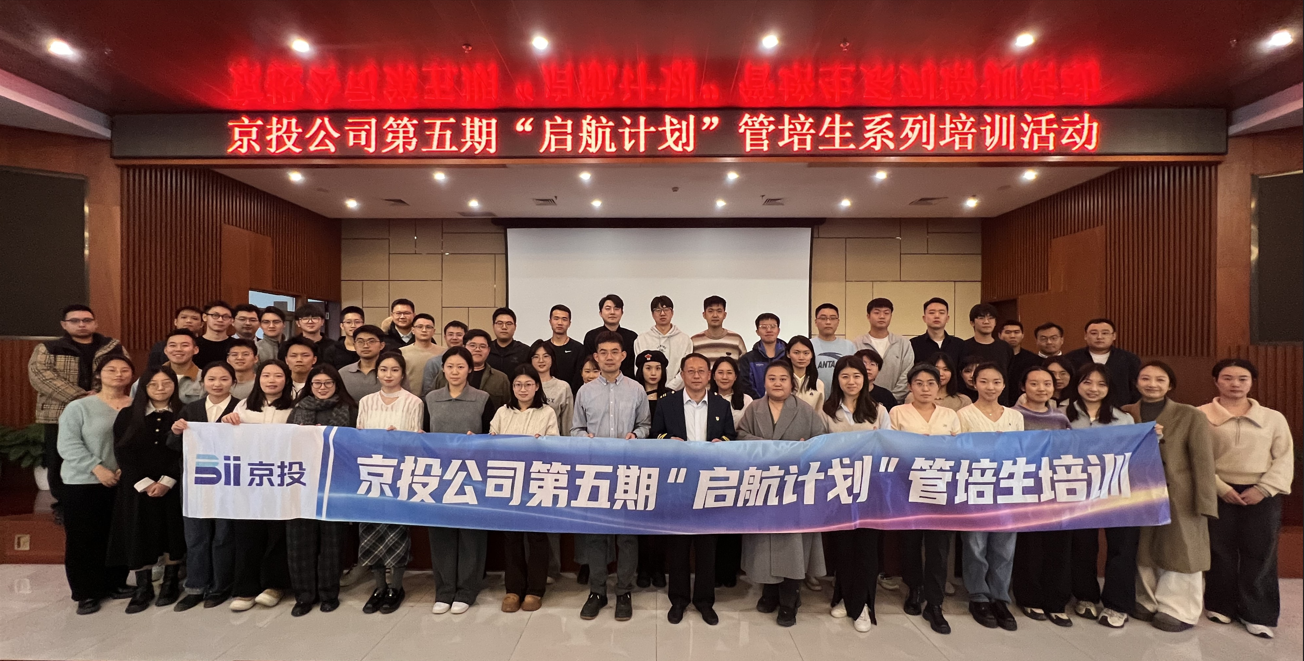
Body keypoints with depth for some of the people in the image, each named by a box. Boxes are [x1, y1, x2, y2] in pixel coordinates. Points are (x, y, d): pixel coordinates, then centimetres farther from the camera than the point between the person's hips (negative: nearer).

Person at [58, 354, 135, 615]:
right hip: (83, 484, -2)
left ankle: (116, 583, 25)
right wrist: (97, 468, -18)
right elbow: (68, 445, -9)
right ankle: (87, 591, 18)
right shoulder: (78, 407, -4)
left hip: (125, 483, 3)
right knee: (84, 538, 5)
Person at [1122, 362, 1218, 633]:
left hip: (1179, 498, -3)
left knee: (1179, 552, 8)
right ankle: (1149, 602, 28)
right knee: (1145, 553, 13)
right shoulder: (1125, 415, 3)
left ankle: (1178, 610, 22)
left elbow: (1203, 462, -8)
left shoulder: (1191, 416, -6)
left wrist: (1204, 502, -12)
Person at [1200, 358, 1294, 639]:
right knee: (1220, 552, 7)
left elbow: (1284, 459, 3)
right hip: (1219, 494, -2)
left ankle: (1258, 614, 18)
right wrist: (1220, 488, -12)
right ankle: (1221, 606, 22)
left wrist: (1263, 489, -9)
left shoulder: (1273, 418, 6)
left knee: (1260, 554, 5)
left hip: (1262, 496, 2)